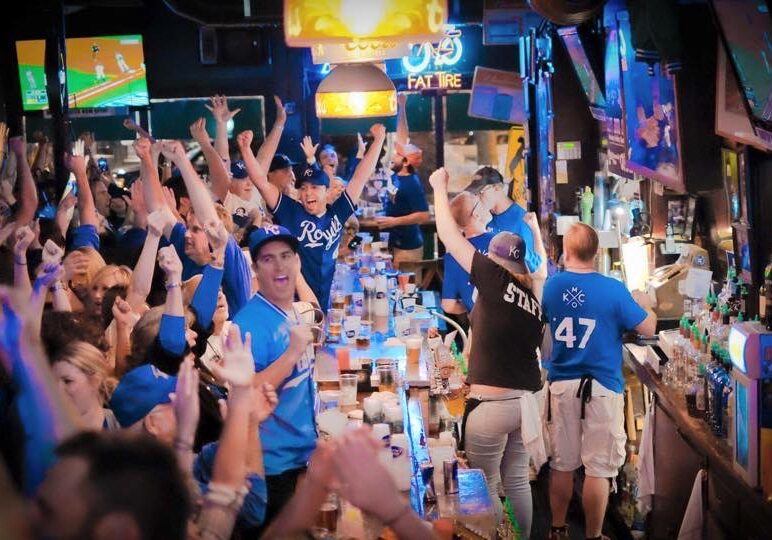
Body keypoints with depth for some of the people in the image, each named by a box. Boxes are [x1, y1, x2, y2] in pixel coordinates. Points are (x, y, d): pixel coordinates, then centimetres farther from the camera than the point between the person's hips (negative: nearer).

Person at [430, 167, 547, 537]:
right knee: (517, 482, 14)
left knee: (486, 488, 4)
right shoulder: (536, 297, 6)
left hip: (490, 403, -7)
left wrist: (439, 188, 7)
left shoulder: (496, 280, -11)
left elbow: (449, 236, -4)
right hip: (525, 401, 7)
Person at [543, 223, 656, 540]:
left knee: (562, 464, 14)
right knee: (598, 469, 4)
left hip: (561, 385, 4)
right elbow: (649, 329, -4)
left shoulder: (551, 286, -1)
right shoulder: (612, 289, -12)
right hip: (602, 388, -4)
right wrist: (643, 304, 15)